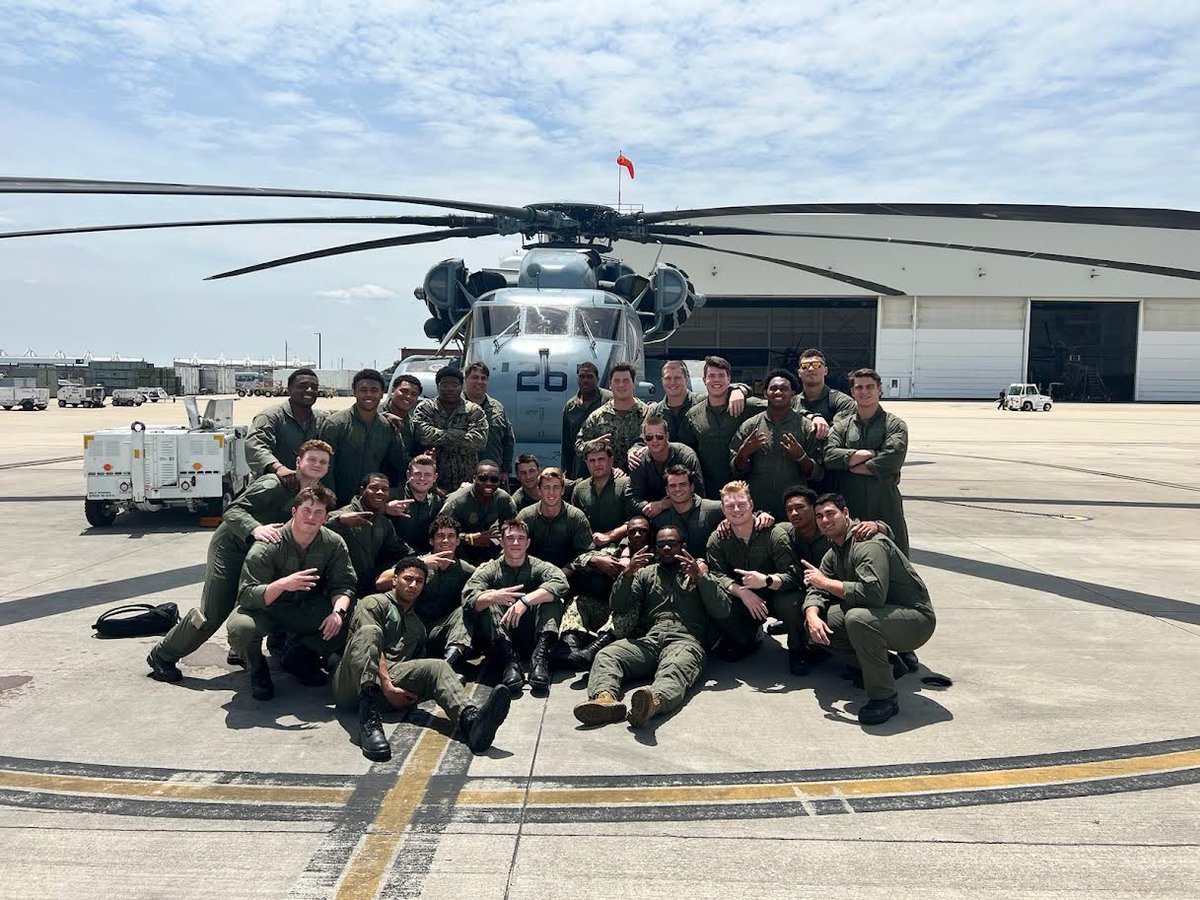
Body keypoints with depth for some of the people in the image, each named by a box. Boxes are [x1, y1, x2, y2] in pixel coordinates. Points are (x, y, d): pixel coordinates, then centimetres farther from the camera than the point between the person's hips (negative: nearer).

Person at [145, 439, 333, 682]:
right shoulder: (274, 484, -25)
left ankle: (241, 651, 34)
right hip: (230, 548, -8)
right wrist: (256, 529, -49)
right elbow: (232, 510, -31)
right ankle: (162, 655, 11)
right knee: (212, 614, -8)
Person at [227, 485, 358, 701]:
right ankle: (257, 669, 2)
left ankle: (300, 657, 9)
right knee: (240, 628, -36)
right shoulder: (268, 546, -22)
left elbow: (343, 584, -9)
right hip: (266, 608, -3)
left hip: (307, 608, 4)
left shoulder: (334, 544, -10)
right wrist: (282, 585, -47)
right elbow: (247, 596, -28)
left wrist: (338, 612, -31)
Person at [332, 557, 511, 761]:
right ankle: (369, 720, -52)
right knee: (369, 631, -32)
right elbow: (370, 642, -6)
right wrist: (387, 687, -19)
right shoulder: (374, 603, 11)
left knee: (437, 666, -22)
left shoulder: (418, 627, 32)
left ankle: (471, 720, -54)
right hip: (353, 682, -4)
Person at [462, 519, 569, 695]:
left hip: (534, 635, 0)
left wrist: (526, 600, -33)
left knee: (551, 598, -21)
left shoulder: (539, 567, 1)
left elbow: (561, 584, -22)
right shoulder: (489, 571, 3)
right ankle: (509, 661, -37)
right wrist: (492, 596, -38)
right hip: (500, 639, 0)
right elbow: (468, 600, -16)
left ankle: (540, 658, -36)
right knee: (488, 602, -22)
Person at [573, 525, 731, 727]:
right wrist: (627, 575, 3)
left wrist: (700, 577, -3)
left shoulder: (701, 573, 25)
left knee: (675, 668, -39)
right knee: (606, 655, -29)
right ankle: (605, 697, -55)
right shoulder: (645, 573, 30)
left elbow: (722, 611, 9)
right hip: (646, 640, 3)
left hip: (685, 640, -3)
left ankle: (655, 701, -67)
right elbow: (619, 609, 18)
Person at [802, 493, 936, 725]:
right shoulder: (834, 553, 10)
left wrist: (826, 582, -25)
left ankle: (884, 697, -20)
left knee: (857, 618, -37)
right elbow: (816, 591, 6)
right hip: (880, 613, 10)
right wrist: (812, 615, -17)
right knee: (821, 621, 0)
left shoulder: (869, 544, -22)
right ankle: (886, 665, 10)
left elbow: (873, 593, -36)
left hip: (917, 619, -10)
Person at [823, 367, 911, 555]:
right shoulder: (841, 425, 11)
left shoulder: (895, 425, 4)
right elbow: (829, 456, -7)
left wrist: (849, 465, -6)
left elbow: (891, 462, -12)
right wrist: (870, 454, -10)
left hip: (885, 506, -2)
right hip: (849, 505, 2)